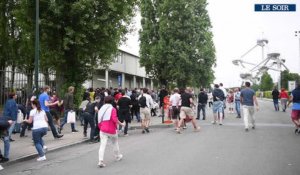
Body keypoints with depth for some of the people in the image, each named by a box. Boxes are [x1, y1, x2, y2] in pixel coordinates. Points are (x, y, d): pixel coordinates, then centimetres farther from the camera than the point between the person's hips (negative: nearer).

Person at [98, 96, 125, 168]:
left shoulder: (101, 109, 10)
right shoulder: (112, 109, -7)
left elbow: (99, 121, 11)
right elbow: (114, 119, -19)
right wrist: (121, 123, -6)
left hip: (103, 130, 3)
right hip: (112, 130, -3)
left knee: (102, 145, -3)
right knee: (115, 143, 19)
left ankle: (101, 161, -15)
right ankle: (118, 156, 35)